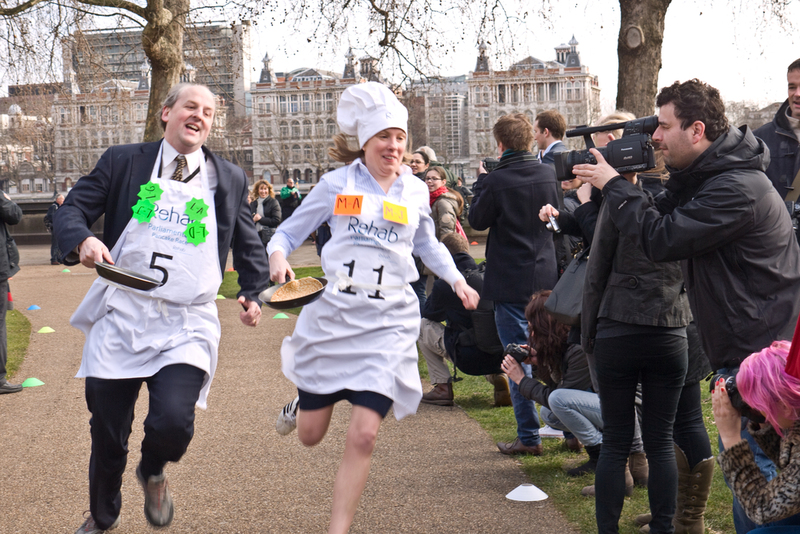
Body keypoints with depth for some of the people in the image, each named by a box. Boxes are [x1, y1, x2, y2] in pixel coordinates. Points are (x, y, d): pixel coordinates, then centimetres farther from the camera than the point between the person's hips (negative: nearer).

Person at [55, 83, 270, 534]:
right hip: (120, 317, 1)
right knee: (107, 432, 10)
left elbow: (249, 243, 21)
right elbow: (72, 210, 4)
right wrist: (83, 240, -18)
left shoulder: (230, 180, 9)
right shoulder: (123, 162, 5)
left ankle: (153, 473, 17)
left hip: (186, 327, 0)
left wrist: (255, 293, 7)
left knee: (173, 422, -22)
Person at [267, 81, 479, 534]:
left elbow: (427, 244, 27)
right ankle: (303, 402, 46)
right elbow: (290, 231, 8)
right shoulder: (337, 184, 2)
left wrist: (456, 278, 13)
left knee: (363, 437, -10)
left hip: (389, 323, 1)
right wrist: (278, 254, -14)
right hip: (334, 315, 0)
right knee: (310, 434, 9)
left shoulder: (415, 190, 9)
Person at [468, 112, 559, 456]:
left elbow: (477, 220, -2)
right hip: (546, 276, 5)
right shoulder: (548, 174, 0)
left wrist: (481, 182, 7)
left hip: (511, 281, -5)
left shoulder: (497, 181, -15)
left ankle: (529, 437, 3)